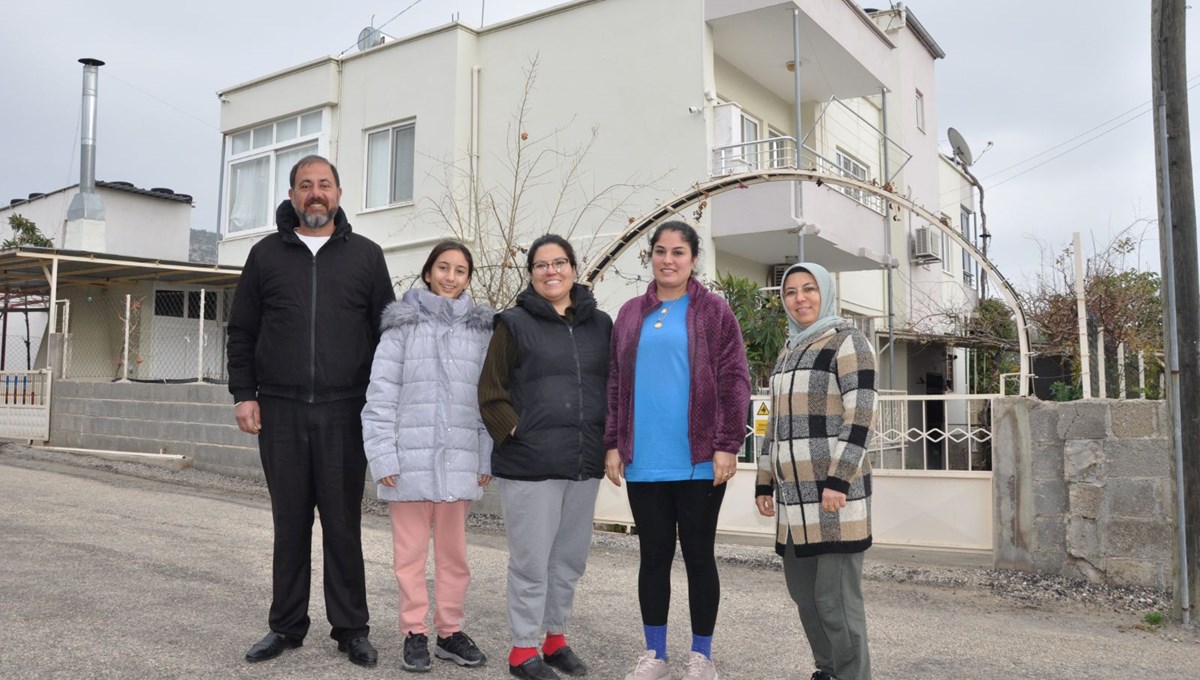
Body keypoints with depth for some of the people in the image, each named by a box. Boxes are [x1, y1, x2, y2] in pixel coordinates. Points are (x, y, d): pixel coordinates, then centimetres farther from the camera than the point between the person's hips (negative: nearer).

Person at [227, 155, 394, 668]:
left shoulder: (366, 255, 7)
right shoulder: (266, 254, 10)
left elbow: (386, 331, 7)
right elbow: (242, 331, 11)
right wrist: (244, 395, 2)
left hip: (344, 413, -1)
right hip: (280, 412, 1)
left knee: (343, 524, 4)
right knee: (290, 523, 8)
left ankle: (351, 629, 15)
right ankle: (287, 626, 21)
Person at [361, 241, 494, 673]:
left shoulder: (483, 330, 8)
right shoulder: (402, 326, 1)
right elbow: (381, 397, -2)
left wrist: (487, 458, 2)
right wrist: (383, 457, -8)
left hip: (460, 462, 2)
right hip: (410, 459, -2)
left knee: (454, 552, 11)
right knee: (411, 552, 7)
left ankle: (450, 631, 24)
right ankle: (414, 633, 20)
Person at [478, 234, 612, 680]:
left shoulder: (600, 325, 10)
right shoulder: (515, 324, -1)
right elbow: (491, 392, -2)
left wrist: (609, 441, 8)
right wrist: (514, 433, -11)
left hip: (585, 464, 4)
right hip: (530, 464, -4)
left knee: (569, 559, 14)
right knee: (531, 561, 2)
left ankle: (556, 639, 30)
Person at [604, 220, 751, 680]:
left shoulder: (713, 311, 1)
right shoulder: (631, 314, 11)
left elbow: (734, 382, -4)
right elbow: (615, 383, 11)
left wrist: (727, 445, -11)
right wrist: (613, 444, 4)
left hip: (699, 461, -3)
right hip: (642, 462, 3)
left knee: (699, 556, 8)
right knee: (654, 556, 11)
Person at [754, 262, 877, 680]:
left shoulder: (846, 341, -3)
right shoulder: (789, 352, 19)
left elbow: (859, 415, -12)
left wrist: (837, 481, -19)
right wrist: (765, 483, 18)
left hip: (833, 490, -8)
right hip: (794, 495, 8)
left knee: (835, 597, -5)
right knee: (803, 591, 12)